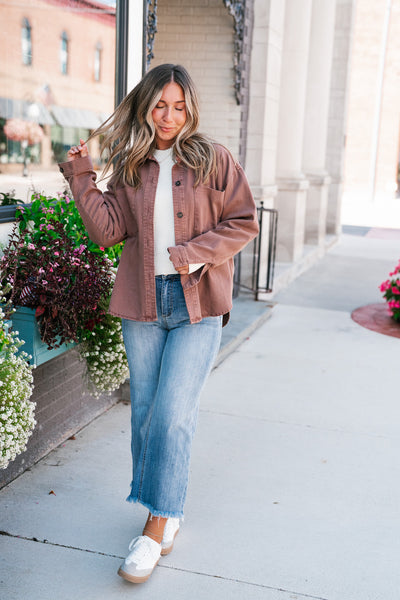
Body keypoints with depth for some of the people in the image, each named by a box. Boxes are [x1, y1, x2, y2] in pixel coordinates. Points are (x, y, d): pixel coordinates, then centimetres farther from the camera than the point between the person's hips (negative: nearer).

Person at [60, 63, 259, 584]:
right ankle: (165, 514, 27)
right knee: (145, 413, 9)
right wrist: (81, 178, -3)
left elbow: (244, 223, 0)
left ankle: (157, 526, 5)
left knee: (172, 415, -9)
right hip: (143, 303, 4)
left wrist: (194, 253, -12)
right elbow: (109, 230, 2)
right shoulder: (130, 167, 11)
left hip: (198, 304, -3)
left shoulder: (214, 160, 2)